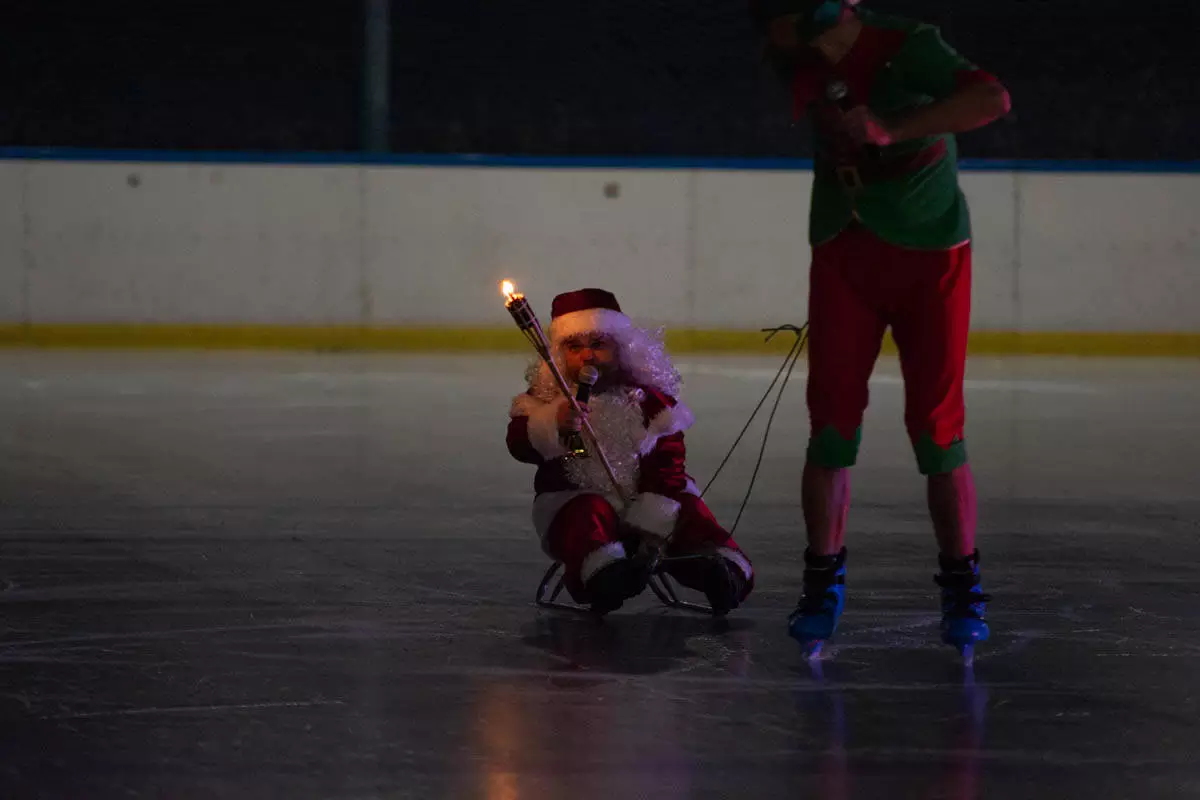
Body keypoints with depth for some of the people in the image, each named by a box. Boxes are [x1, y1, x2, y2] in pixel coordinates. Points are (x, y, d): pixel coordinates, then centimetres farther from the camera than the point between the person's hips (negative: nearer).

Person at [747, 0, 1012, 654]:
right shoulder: (798, 68, 2)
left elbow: (991, 99, -30)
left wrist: (892, 128, -35)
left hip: (930, 259, -4)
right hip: (842, 260, 4)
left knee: (936, 423, -4)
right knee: (832, 419, -2)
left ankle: (961, 587, 6)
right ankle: (823, 582, 6)